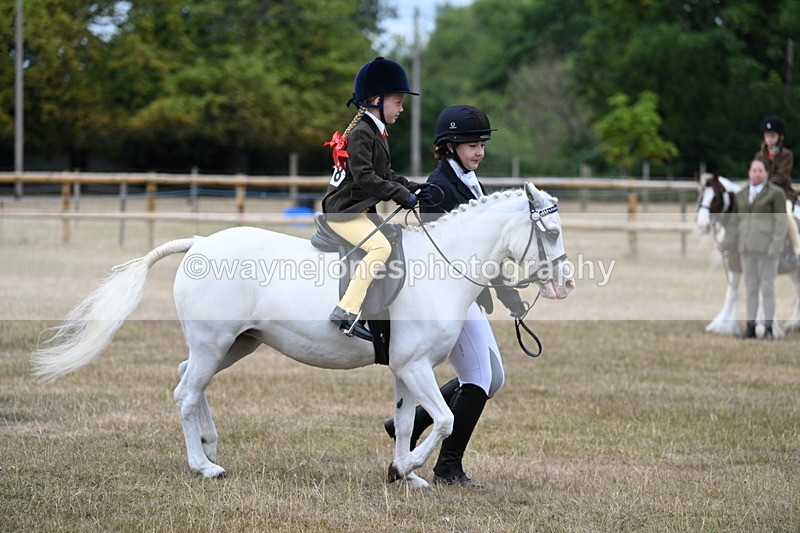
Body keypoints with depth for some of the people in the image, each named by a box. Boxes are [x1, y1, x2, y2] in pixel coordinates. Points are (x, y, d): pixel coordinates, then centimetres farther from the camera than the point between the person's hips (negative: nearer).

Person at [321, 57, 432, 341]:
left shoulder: (376, 132, 15)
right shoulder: (361, 133, -18)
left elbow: (385, 174, 18)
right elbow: (364, 176, -26)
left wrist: (411, 188, 3)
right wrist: (402, 194, -25)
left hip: (362, 210, 11)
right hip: (343, 210, -11)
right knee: (381, 247, -25)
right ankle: (346, 312, -28)